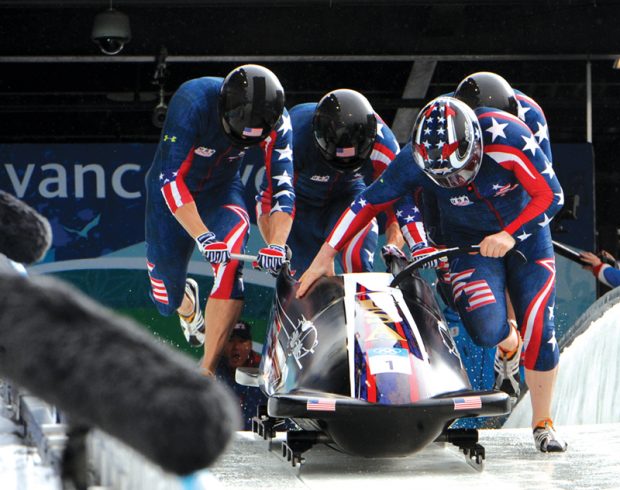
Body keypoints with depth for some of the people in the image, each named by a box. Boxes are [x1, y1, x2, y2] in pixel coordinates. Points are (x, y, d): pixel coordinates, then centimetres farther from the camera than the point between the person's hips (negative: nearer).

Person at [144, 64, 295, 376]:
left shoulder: (277, 121, -24)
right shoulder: (193, 103, -35)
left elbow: (283, 187, -21)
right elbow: (172, 178, -35)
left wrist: (276, 245, -36)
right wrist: (203, 238, -43)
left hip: (221, 190, 2)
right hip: (172, 192, -2)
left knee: (230, 261, -30)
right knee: (167, 300, 6)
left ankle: (207, 368, -27)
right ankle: (188, 303, 47)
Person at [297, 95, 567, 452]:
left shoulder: (508, 138, -31)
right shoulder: (415, 161, -26)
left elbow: (551, 195, -25)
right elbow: (368, 203, -14)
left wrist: (511, 235, -37)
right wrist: (325, 255, -14)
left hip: (525, 229, -1)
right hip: (469, 239, 1)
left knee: (539, 329, -8)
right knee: (487, 329, -20)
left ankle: (543, 424, 11)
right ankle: (510, 346, 19)